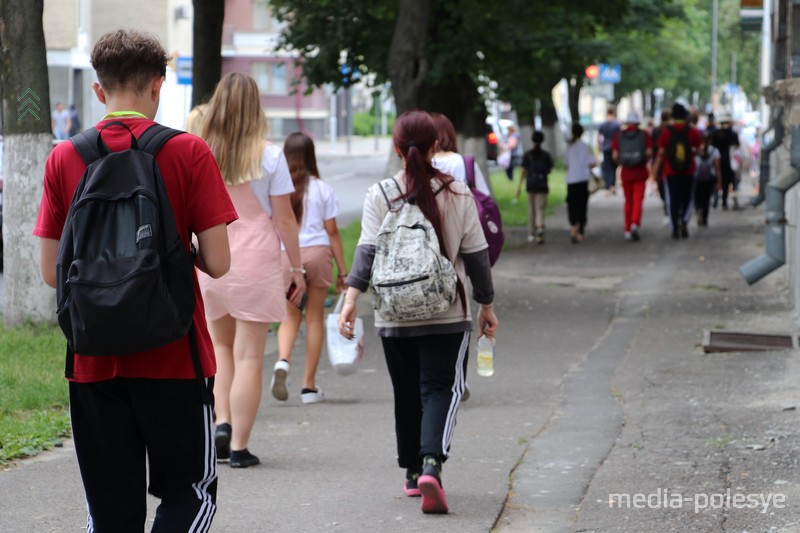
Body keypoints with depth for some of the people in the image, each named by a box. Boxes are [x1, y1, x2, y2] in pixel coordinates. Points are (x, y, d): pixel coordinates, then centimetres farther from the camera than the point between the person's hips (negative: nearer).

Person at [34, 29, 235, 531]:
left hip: (93, 363, 3)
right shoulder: (189, 153, -7)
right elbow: (218, 263, -9)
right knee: (190, 491, 10)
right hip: (173, 358, -2)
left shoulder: (64, 157, 1)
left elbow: (52, 273, 2)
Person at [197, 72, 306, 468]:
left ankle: (222, 422, 4)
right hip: (257, 262, -3)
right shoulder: (269, 156, -7)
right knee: (249, 355, 1)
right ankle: (239, 446, 1)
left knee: (221, 346, 21)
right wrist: (297, 267, 5)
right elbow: (284, 219, -4)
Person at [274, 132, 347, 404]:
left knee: (290, 315, 14)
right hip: (318, 252, -1)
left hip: (286, 256, 1)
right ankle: (309, 384, 9)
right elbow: (332, 232, 1)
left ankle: (283, 360, -16)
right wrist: (342, 271, 7)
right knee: (315, 317, 8)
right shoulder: (322, 189, 0)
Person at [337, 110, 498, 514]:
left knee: (407, 394, 15)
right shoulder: (457, 194, -2)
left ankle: (413, 473, 25)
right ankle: (431, 466, -25)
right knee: (441, 389, -3)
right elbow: (475, 254, 3)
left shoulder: (379, 195, -3)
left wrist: (352, 298, -14)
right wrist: (486, 305, 11)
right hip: (446, 315, -1)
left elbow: (367, 250, -11)